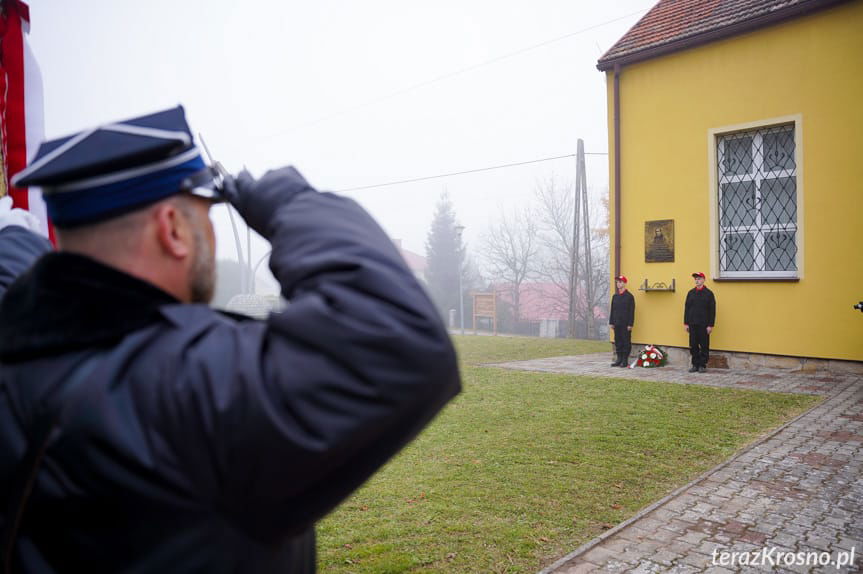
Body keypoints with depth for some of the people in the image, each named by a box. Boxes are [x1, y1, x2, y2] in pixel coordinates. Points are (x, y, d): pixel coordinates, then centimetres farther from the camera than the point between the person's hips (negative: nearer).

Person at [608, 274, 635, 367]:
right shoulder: (615, 296, 12)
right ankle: (619, 359, 16)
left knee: (626, 342, 0)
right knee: (618, 342, 8)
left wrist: (630, 324, -12)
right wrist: (611, 322, 9)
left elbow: (631, 311, -7)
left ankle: (625, 360, 6)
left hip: (625, 324, -6)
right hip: (617, 324, 6)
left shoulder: (629, 296, -5)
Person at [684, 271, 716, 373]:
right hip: (692, 324, 3)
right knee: (693, 346, 6)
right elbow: (686, 308, 10)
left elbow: (712, 310, -3)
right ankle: (695, 365, 14)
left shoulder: (709, 293, -1)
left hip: (704, 325, -3)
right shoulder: (690, 293, 9)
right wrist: (686, 323, 5)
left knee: (704, 346, 3)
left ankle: (702, 365, 11)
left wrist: (710, 325, -8)